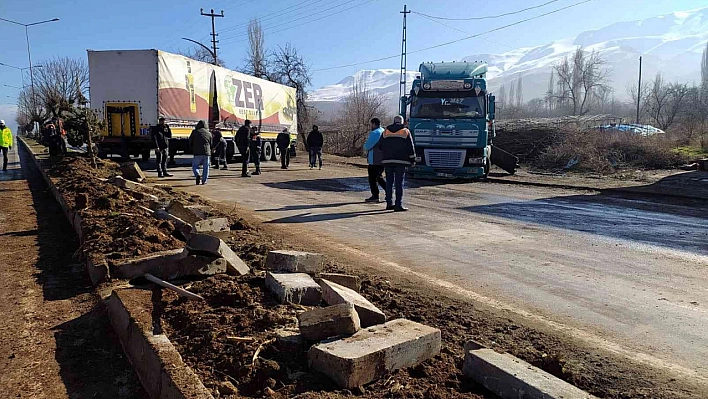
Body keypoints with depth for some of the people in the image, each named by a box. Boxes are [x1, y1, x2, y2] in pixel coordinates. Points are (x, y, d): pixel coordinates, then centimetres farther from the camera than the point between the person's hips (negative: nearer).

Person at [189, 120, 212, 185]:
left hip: (197, 153, -2)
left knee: (195, 166, 9)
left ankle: (197, 175, -17)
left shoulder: (195, 132, 3)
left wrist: (193, 150, 22)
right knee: (206, 167, 9)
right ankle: (204, 180, 5)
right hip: (206, 153, 2)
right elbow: (211, 144, 16)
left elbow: (190, 142, 7)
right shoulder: (209, 133, 10)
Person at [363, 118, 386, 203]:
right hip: (383, 160, 9)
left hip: (375, 160, -9)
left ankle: (375, 196, 0)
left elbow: (367, 146, -16)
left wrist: (365, 147, 8)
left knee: (373, 178, -1)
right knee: (379, 177, 20)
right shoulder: (384, 132, 15)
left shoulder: (375, 133, -14)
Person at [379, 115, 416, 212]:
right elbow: (410, 147, 0)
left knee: (389, 182, 11)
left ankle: (389, 203, 13)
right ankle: (398, 205, -7)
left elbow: (380, 145, 13)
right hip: (401, 160, -3)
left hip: (387, 160, 3)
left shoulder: (386, 131, 9)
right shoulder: (405, 131, 1)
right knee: (399, 183, -4)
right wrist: (412, 159, 8)